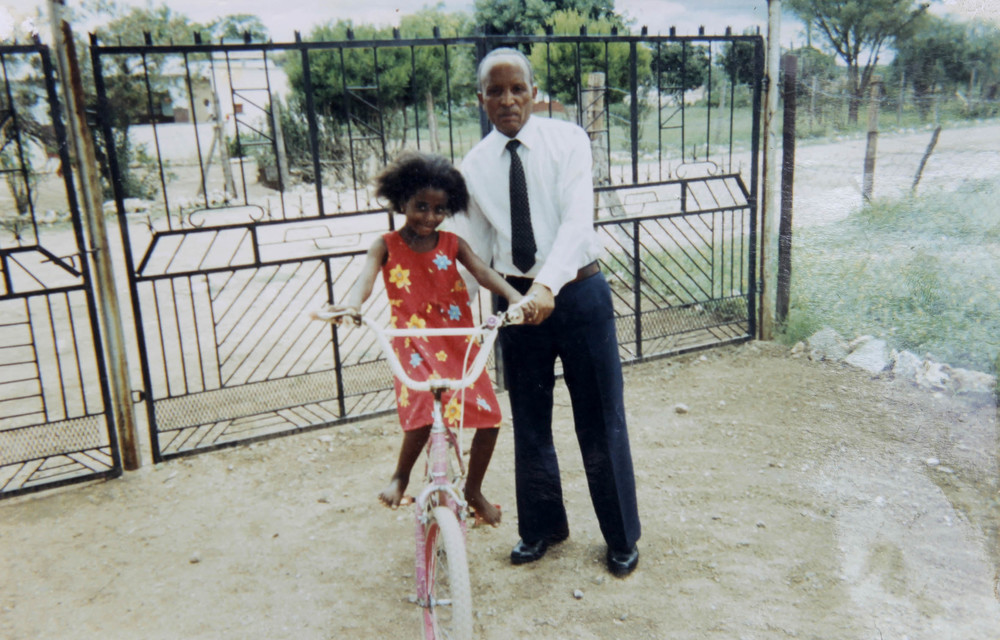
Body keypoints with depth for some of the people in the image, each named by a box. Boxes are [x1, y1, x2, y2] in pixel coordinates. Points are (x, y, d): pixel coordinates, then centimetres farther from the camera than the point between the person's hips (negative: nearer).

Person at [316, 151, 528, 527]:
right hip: (415, 348, -3)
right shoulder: (387, 246, -1)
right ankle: (400, 476, 7)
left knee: (489, 419, -1)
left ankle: (473, 490, 25)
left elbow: (483, 272, -9)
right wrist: (350, 303, -42)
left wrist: (514, 296, -30)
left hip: (459, 346, 3)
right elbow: (366, 278, -19)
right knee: (423, 413, -25)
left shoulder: (451, 244, 5)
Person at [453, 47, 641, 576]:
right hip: (516, 299, 3)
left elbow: (577, 219, -20)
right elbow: (474, 247, 6)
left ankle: (622, 537, 28)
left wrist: (547, 284, -35)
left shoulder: (567, 140, -7)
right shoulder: (475, 165, 2)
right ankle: (541, 527, 37)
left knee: (601, 422, 7)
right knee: (529, 424, 14)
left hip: (577, 293, -3)